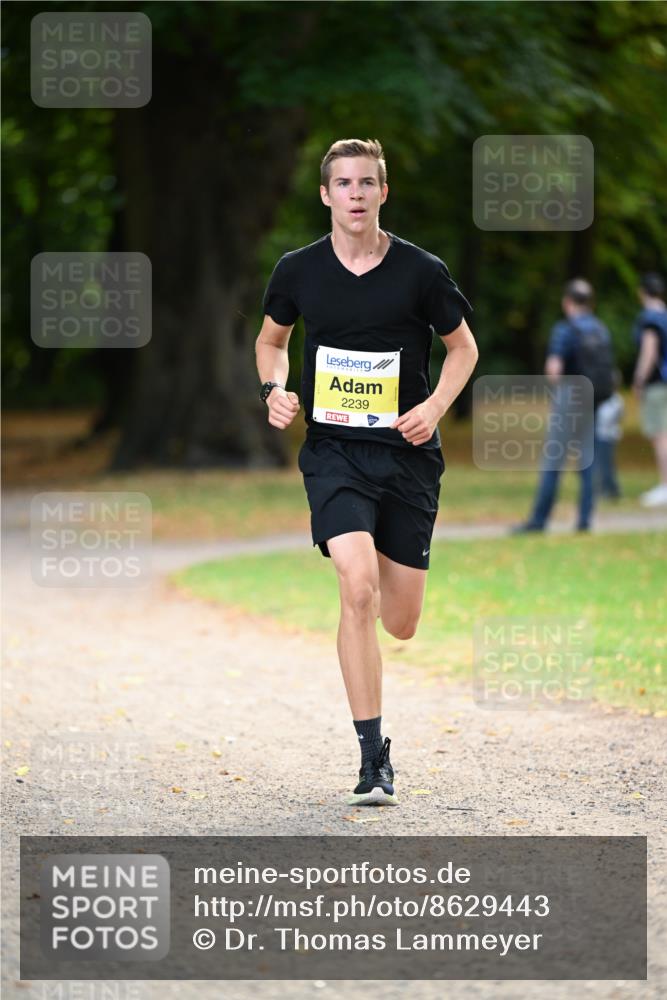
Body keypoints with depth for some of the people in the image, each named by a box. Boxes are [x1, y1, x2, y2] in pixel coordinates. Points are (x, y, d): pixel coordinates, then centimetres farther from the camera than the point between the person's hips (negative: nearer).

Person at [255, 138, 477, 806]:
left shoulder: (421, 271, -4)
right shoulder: (298, 270, 0)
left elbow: (463, 346, 10)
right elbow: (271, 337, 19)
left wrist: (435, 406, -8)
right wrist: (274, 389, -1)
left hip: (407, 453, 1)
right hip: (334, 450, -1)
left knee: (400, 624, 4)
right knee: (357, 588, -22)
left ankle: (388, 576, 46)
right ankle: (374, 760, -16)